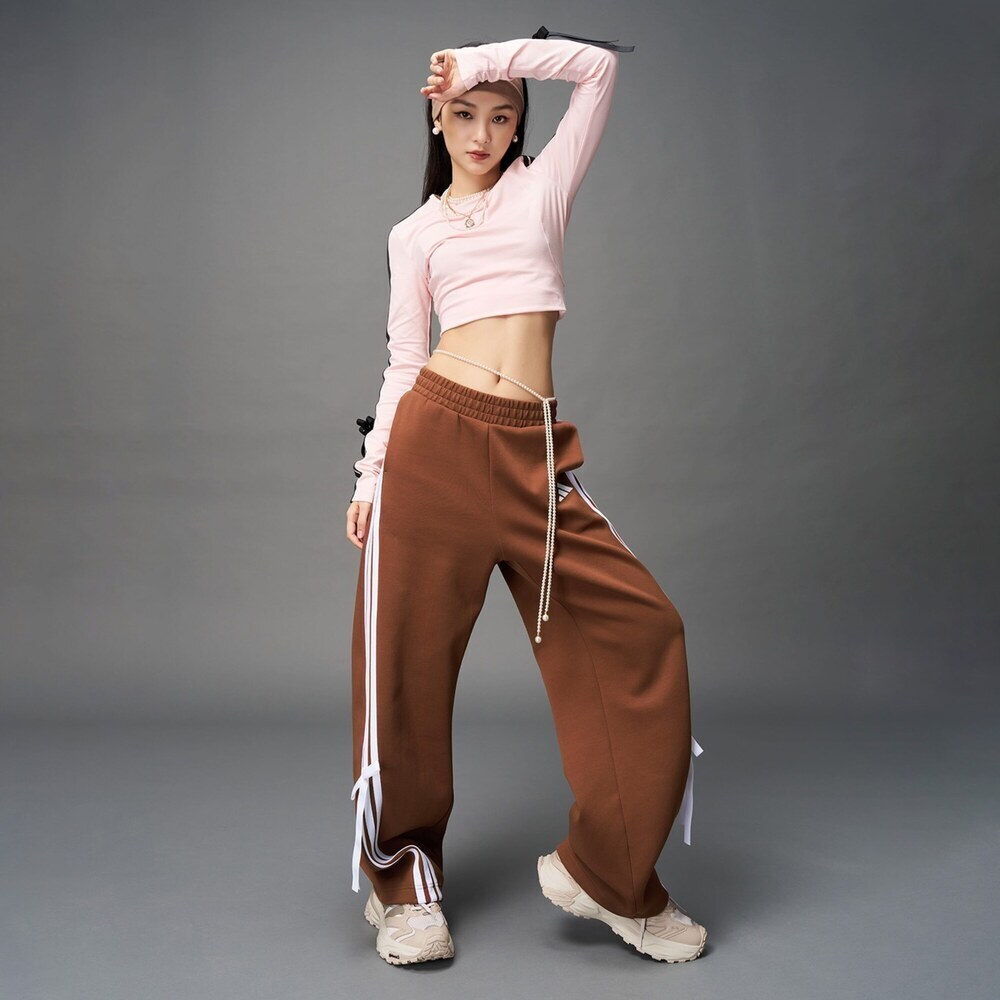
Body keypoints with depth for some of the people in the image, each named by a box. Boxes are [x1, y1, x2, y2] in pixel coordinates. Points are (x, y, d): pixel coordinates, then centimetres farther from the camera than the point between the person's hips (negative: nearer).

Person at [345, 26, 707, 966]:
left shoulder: (544, 186, 17)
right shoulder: (414, 234, 16)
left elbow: (597, 62, 12)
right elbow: (403, 363, 13)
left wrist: (485, 57, 13)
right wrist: (371, 478, 7)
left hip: (533, 449, 1)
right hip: (435, 436, -1)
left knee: (641, 629, -7)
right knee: (412, 650, 1)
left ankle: (607, 869, 9)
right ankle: (402, 874, 21)